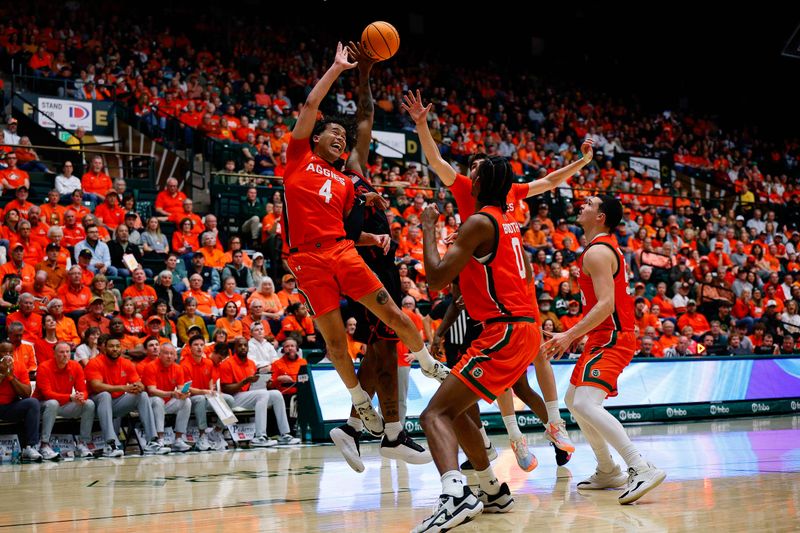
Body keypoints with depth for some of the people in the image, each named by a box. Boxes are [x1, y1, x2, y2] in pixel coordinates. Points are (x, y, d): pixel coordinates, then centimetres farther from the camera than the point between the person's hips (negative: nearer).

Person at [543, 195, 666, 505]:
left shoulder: (597, 252, -15)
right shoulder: (606, 247, 18)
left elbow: (605, 304, -25)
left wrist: (570, 335, -27)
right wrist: (577, 334, 23)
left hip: (611, 338, -11)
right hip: (604, 337, 11)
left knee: (585, 404, -25)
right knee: (573, 400, 20)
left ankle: (641, 469, -32)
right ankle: (608, 471, 24)